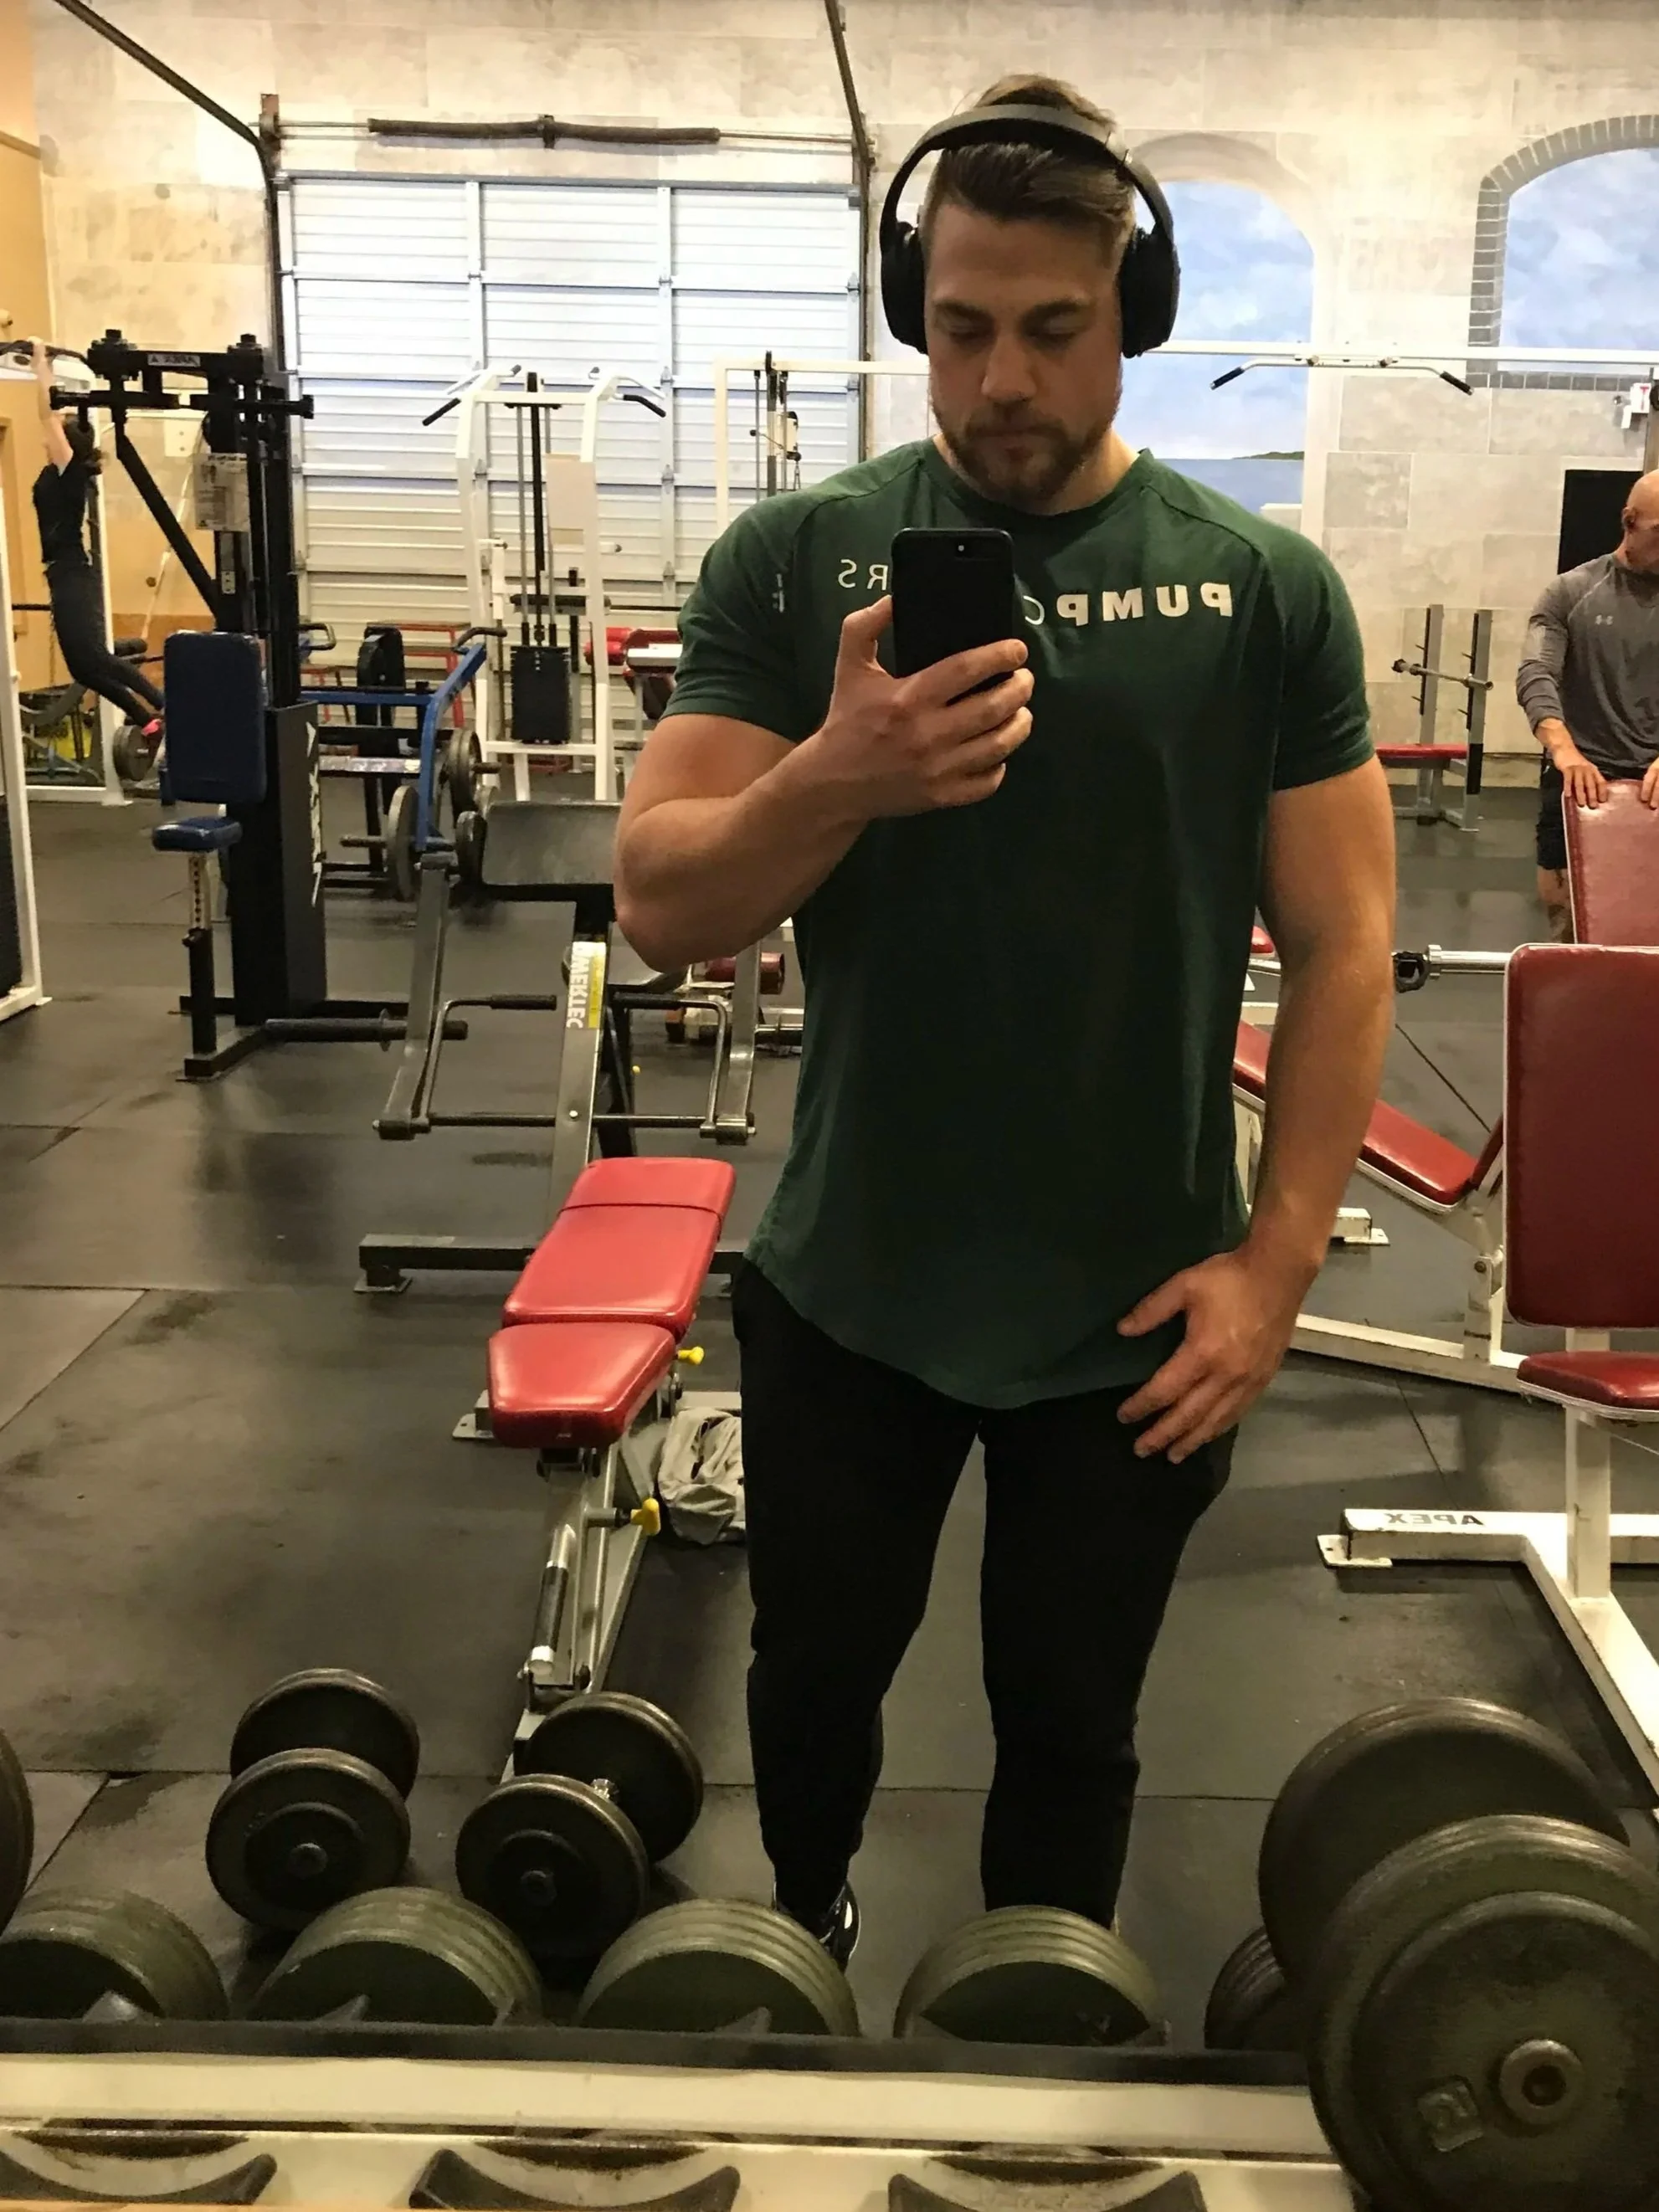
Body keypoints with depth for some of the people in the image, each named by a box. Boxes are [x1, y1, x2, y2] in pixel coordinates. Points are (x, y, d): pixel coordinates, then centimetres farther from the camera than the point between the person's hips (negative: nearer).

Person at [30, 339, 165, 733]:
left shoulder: (68, 471, -7)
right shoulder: (62, 474, 14)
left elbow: (48, 413, -9)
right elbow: (53, 414, 22)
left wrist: (41, 363, -4)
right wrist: (42, 365, 27)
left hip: (73, 578, -9)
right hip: (67, 578, 9)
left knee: (91, 658, -16)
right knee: (83, 666, 7)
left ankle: (168, 709, -18)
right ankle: (149, 720, 7)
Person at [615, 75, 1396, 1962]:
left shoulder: (1263, 588, -5)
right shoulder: (795, 561, -5)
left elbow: (1341, 944, -3)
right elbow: (657, 905, -9)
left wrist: (1277, 1258, -10)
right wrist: (835, 776, -28)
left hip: (1136, 1309, 0)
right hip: (849, 1288, 1)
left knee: (1068, 1727, 17)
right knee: (818, 1674, 22)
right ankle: (804, 1930, 53)